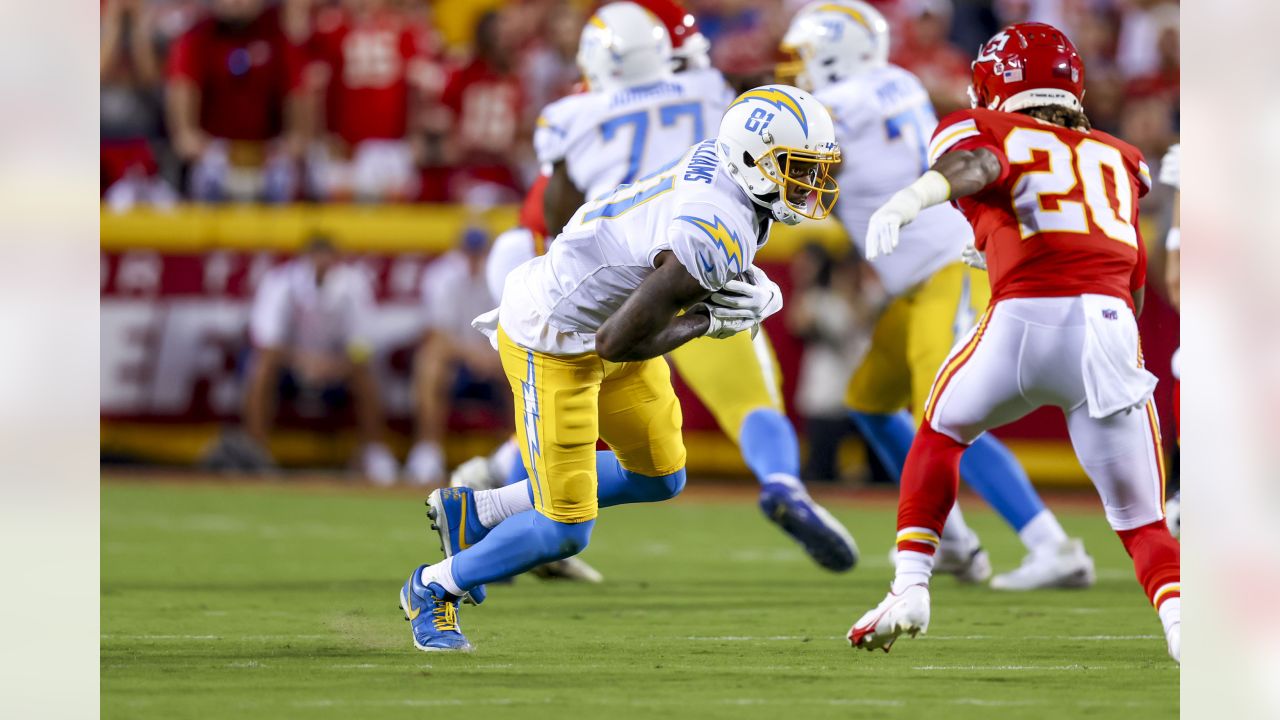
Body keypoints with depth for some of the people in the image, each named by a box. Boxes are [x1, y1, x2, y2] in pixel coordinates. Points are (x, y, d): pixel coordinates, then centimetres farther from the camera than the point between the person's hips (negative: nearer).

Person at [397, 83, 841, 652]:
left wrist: (753, 292, -10)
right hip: (553, 346, -10)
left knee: (660, 476, 20)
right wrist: (707, 321, -17)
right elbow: (617, 344, -30)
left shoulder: (717, 160, -7)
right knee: (565, 531, -4)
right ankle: (434, 589, 21)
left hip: (598, 321, 10)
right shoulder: (713, 236, -34)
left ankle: (479, 513, 28)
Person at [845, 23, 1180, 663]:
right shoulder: (1116, 161, 30)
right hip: (1109, 323, 2)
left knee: (941, 433, 29)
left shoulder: (985, 131, 17)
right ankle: (1181, 620, -22)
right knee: (1141, 522, 7)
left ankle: (910, 590, 20)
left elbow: (976, 164, -11)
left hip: (1022, 321, -2)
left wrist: (913, 196, -31)